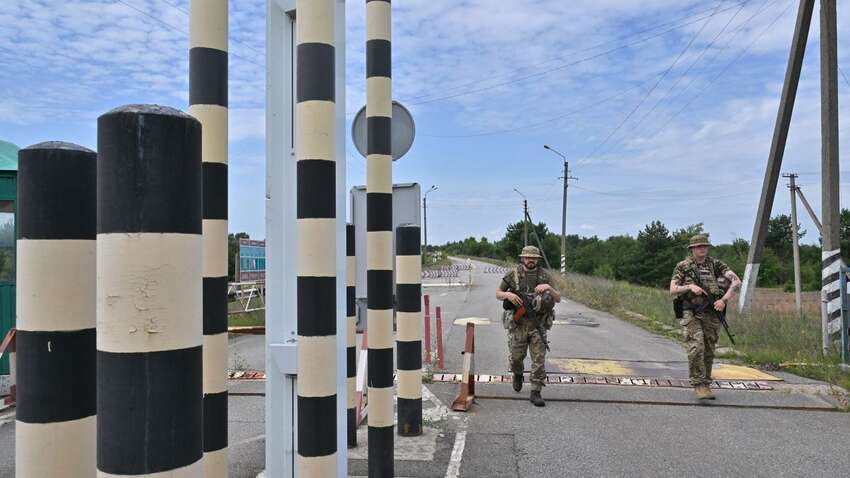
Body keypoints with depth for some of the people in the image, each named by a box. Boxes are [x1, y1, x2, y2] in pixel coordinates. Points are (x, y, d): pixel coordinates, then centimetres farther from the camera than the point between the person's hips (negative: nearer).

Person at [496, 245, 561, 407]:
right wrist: (508, 295, -18)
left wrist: (548, 287, -18)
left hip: (538, 324, 1)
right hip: (518, 324, -1)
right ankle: (518, 374, 40)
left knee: (539, 359, -3)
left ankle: (536, 393, 6)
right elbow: (498, 294, 4)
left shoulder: (544, 276, 1)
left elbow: (558, 299, 1)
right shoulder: (512, 275, -2)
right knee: (515, 357, 7)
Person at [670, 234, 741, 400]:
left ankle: (706, 385, 22)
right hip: (692, 314, -2)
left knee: (708, 352, 8)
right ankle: (698, 385, -10)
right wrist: (690, 287, -18)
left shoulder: (715, 264, 7)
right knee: (696, 349, -17)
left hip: (712, 314, 3)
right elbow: (673, 290, -1)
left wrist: (724, 300, -13)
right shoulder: (683, 266, 3)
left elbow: (736, 281, -2)